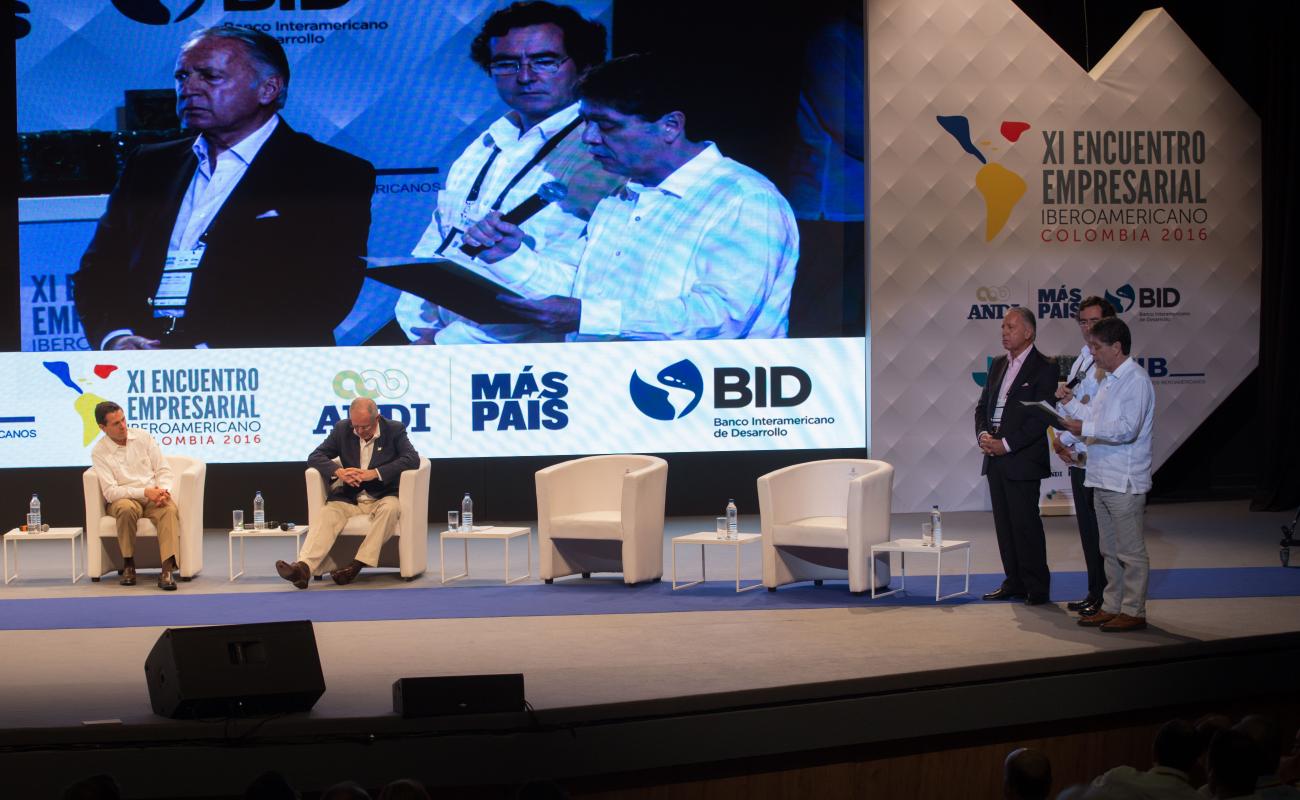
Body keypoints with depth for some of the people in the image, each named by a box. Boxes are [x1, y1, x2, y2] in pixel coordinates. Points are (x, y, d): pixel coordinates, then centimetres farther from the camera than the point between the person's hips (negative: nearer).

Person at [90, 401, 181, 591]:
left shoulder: (143, 437, 5)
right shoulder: (99, 452, -4)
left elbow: (163, 470, 6)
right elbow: (110, 492, -12)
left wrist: (163, 490, -16)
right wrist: (144, 492, -23)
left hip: (154, 497, 2)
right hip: (124, 499, -2)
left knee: (170, 509, -33)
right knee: (126, 508, -38)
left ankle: (168, 569, -46)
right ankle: (128, 564, -21)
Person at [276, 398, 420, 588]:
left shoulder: (395, 430, -3)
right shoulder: (342, 429, 5)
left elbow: (412, 459, -15)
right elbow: (315, 457, 3)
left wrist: (374, 473, -23)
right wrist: (338, 471, -18)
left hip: (382, 498, -2)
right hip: (349, 499, 2)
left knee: (389, 508, -36)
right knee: (327, 515, -27)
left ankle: (357, 565, -39)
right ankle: (303, 567, -47)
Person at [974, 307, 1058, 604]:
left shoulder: (1043, 368, -7)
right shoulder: (998, 365, 16)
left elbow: (1040, 418, -14)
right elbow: (982, 406, 18)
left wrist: (1006, 444, -16)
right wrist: (983, 434, -2)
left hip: (1023, 460, -7)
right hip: (995, 458, 7)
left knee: (1026, 524, -6)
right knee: (1004, 524, 10)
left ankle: (1037, 588, 1)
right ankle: (1014, 583, 17)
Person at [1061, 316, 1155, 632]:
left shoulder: (1135, 380, -15)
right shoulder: (1108, 380, 16)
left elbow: (1127, 428, -23)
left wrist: (1085, 428, -21)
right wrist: (1072, 404, 11)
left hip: (1125, 482, -10)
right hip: (1102, 479, 10)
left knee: (1130, 551, -2)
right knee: (1109, 550, 15)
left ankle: (1133, 612, 3)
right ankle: (1112, 607, 22)